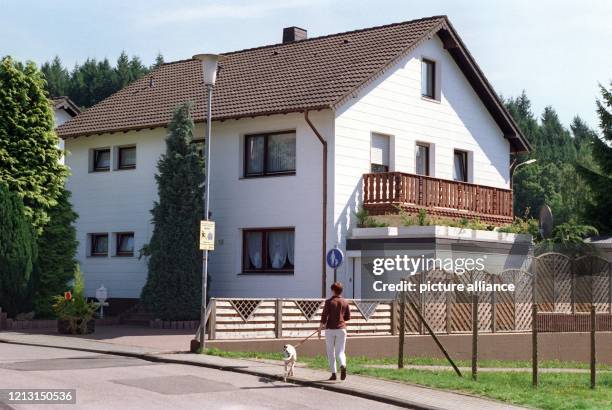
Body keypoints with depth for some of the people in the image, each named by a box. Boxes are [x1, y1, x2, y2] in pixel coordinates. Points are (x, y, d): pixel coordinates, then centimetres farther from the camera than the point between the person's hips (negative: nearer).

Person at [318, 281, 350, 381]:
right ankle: (343, 365, -27)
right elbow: (348, 317, 8)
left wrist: (320, 329, -3)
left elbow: (324, 317, -10)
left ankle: (333, 373, 9)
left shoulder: (329, 302, -6)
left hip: (330, 329, -2)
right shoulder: (345, 302, 3)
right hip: (341, 329, 2)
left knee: (331, 352, 10)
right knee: (340, 352, 3)